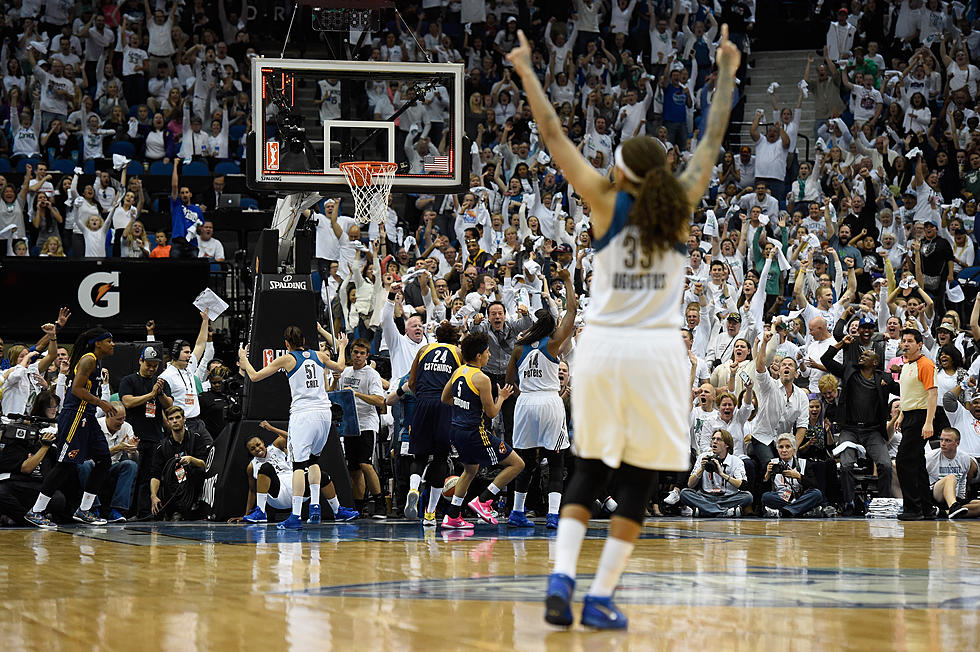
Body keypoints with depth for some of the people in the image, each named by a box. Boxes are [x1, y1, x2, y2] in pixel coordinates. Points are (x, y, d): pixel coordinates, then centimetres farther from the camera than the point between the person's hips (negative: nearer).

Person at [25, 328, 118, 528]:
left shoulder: (96, 362, 18)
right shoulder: (88, 360, -12)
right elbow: (77, 389, -21)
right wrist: (101, 403, -19)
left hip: (87, 418, 10)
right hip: (74, 416, -10)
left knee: (104, 462, 8)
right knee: (66, 465, -10)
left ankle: (84, 511, 14)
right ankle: (35, 512, -6)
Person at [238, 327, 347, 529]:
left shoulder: (287, 359, -1)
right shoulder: (319, 356, 11)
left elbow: (254, 376, 4)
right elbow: (339, 368, 32)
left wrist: (244, 359, 22)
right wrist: (341, 348, 49)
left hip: (302, 414, -5)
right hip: (323, 412, 5)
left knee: (299, 463, -8)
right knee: (314, 458, 23)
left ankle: (296, 516, -14)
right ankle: (315, 507, 15)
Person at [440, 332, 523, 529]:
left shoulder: (458, 372, 7)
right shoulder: (482, 379, -17)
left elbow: (445, 398, 19)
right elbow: (492, 412, -13)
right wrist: (501, 397, 4)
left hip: (457, 431, 9)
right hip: (475, 434, -9)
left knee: (470, 470, 30)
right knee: (517, 464, -1)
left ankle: (452, 517, 28)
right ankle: (482, 501, -3)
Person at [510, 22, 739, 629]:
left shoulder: (606, 203, -2)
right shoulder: (681, 204, 0)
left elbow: (554, 135, 0)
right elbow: (713, 138, 10)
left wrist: (527, 71, 7)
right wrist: (727, 72, 20)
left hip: (602, 346, 1)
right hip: (657, 351, -1)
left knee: (590, 467, 15)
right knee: (640, 477, 5)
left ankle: (561, 576, -4)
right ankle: (601, 597, 1)